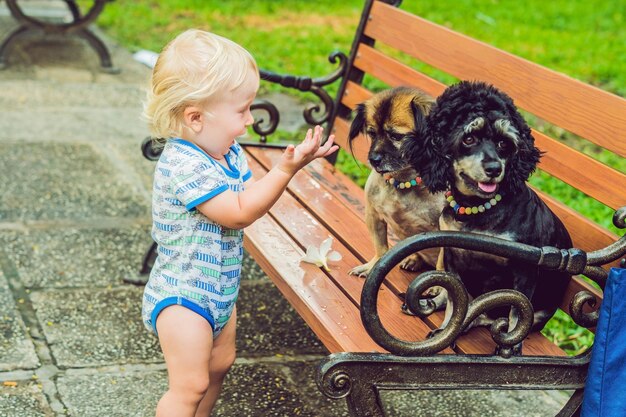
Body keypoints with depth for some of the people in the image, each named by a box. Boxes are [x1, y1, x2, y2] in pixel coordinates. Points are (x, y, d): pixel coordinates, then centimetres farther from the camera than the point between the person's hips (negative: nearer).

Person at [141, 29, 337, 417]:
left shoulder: (230, 152, 1)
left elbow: (251, 195, 6)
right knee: (190, 384, -5)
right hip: (182, 294, -10)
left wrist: (290, 163, -6)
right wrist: (285, 170, -34)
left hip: (220, 288, 10)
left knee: (220, 363, 22)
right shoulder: (183, 165, -29)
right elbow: (239, 212, -30)